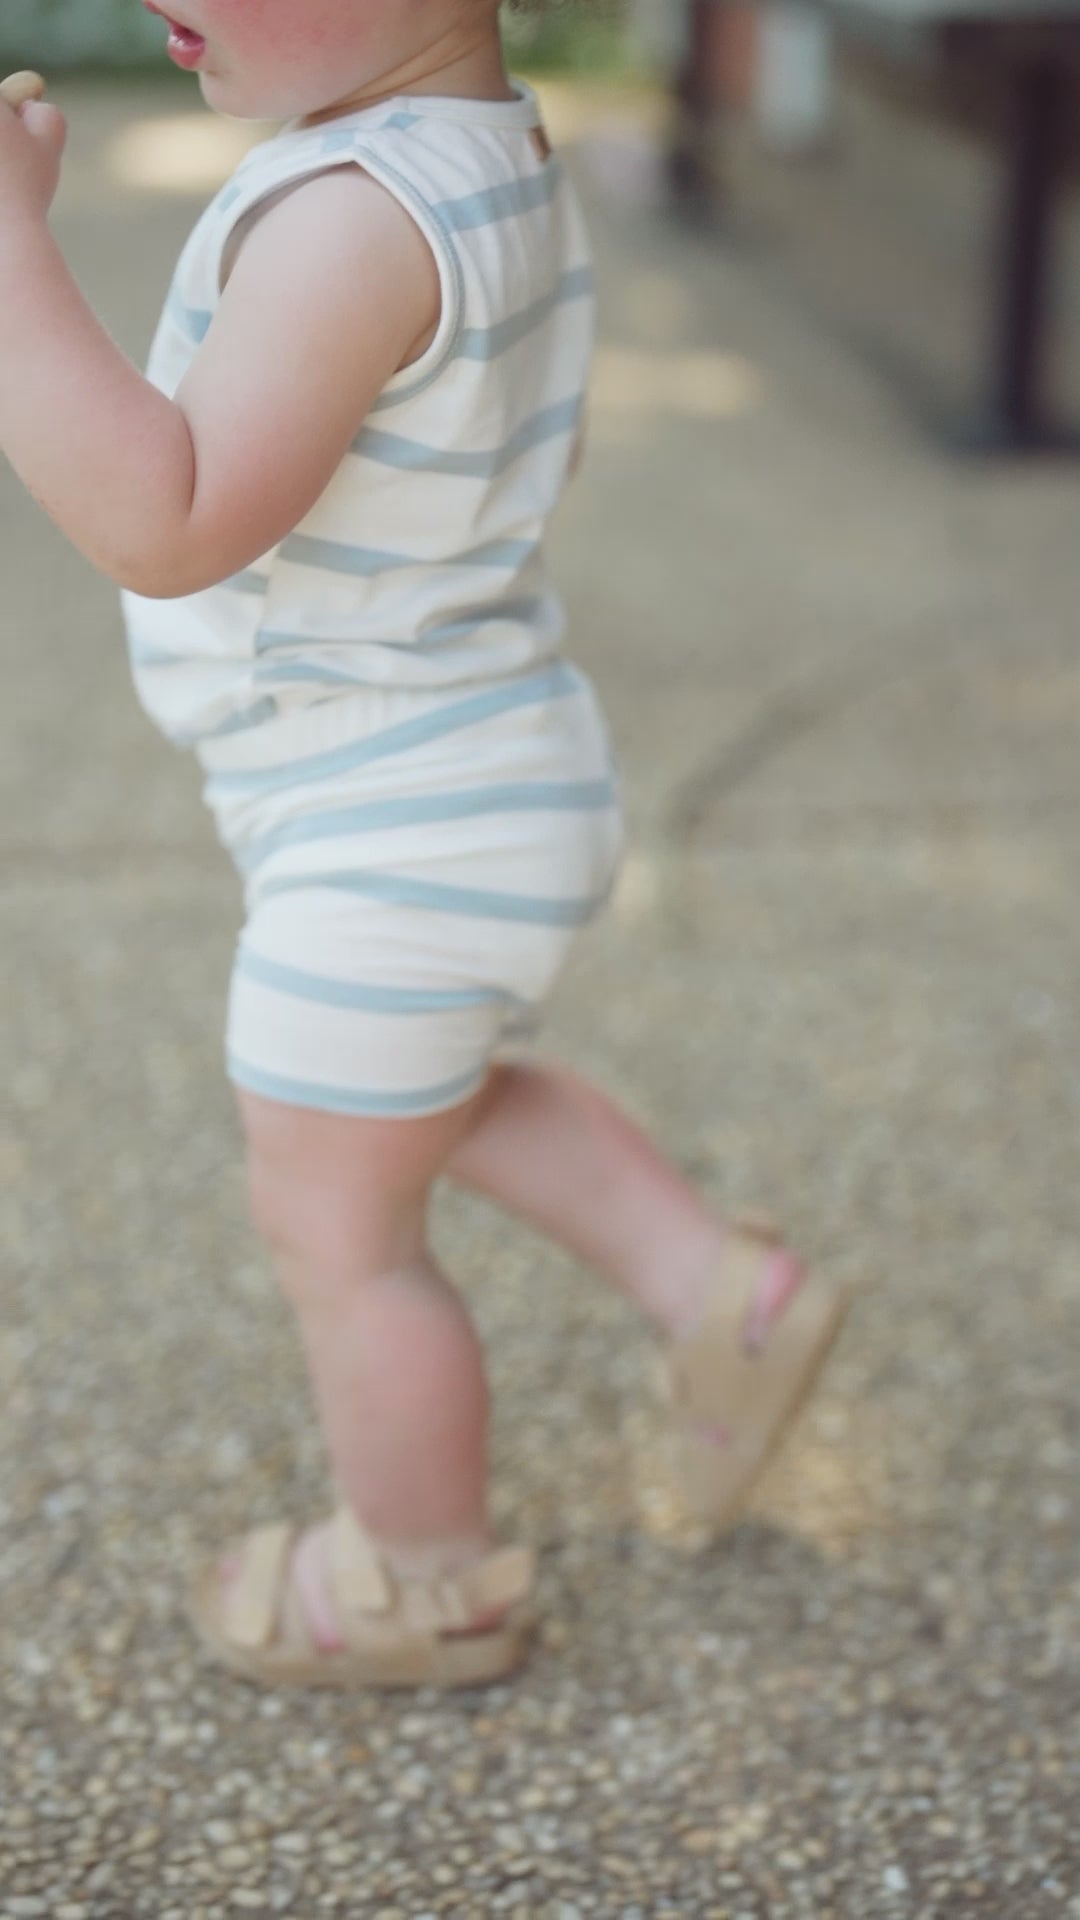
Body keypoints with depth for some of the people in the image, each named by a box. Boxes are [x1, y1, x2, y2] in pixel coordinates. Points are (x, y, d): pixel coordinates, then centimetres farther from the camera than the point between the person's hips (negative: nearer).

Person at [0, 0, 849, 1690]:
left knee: (338, 1227, 12)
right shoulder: (502, 158, 1)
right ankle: (718, 1292, 33)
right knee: (446, 1096, 34)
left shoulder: (357, 217, -30)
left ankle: (423, 1585, 32)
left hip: (391, 846, -9)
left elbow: (166, 526, -37)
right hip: (495, 786, 9)